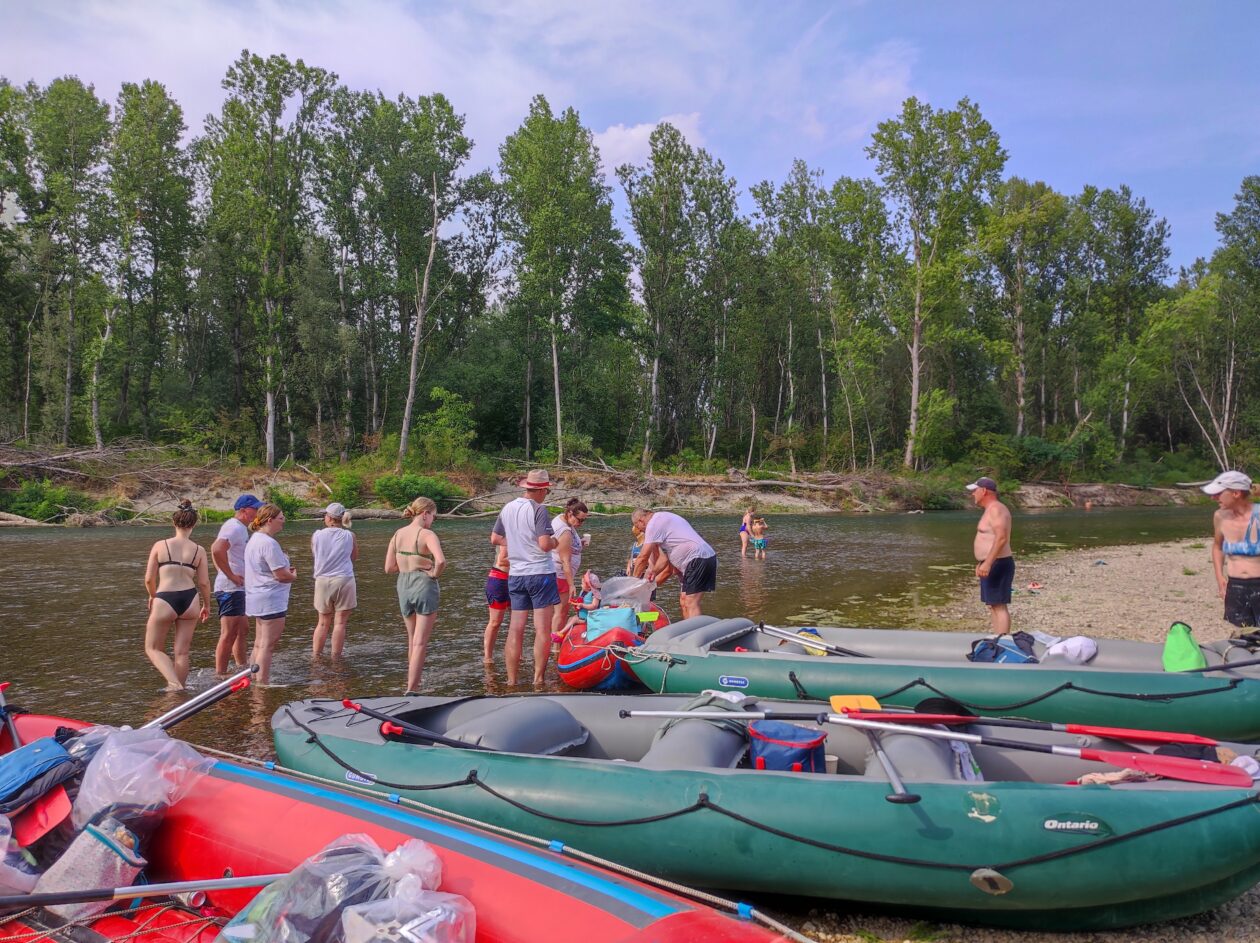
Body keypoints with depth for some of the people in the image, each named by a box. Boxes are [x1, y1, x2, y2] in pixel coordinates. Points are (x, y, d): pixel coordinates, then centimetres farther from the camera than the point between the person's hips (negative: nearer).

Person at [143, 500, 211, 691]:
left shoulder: (160, 546, -1)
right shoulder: (199, 551, 2)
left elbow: (149, 579, 2)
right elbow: (204, 583, 4)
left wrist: (152, 596, 22)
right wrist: (206, 605, 20)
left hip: (165, 601, -2)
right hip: (190, 600, 2)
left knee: (153, 648, 14)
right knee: (182, 652, 13)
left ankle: (175, 684, -4)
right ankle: (179, 688, 19)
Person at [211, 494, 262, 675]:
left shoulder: (241, 528, 15)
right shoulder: (235, 527, -17)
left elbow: (215, 549, 26)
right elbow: (217, 550, -32)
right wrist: (231, 575, -24)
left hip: (238, 588, 11)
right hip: (230, 590, -11)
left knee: (242, 629, 18)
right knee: (228, 634, -6)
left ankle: (241, 668, 28)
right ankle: (220, 675, -1)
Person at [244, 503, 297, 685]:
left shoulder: (254, 539, 14)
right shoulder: (269, 543, -19)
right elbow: (282, 575, -20)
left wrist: (287, 571, 10)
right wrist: (293, 575, 1)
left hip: (258, 598, 11)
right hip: (271, 600, -11)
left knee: (259, 644, 16)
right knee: (268, 645, -6)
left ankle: (256, 682, 23)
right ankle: (262, 683, -4)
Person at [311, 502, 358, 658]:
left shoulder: (316, 535, -4)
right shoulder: (349, 536, -5)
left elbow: (314, 554, 11)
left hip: (323, 581, 2)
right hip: (344, 580, -2)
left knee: (323, 622, 15)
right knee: (340, 622, 4)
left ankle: (315, 656, 17)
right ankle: (335, 657, 6)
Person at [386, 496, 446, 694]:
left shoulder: (398, 534, 4)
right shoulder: (427, 534, -14)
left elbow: (389, 568, 3)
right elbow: (441, 561, -31)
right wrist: (435, 573, -12)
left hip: (404, 588, 6)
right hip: (425, 587, -6)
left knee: (412, 639, 22)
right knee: (420, 642, 1)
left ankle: (412, 684, 33)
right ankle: (411, 689, -1)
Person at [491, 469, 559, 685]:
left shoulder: (507, 508, 7)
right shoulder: (538, 509, -13)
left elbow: (495, 539, 16)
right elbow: (545, 544, -20)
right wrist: (555, 542, 0)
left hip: (515, 575, 6)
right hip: (540, 573, -6)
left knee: (515, 629, 8)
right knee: (542, 630, 1)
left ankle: (512, 680, 11)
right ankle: (538, 679, 3)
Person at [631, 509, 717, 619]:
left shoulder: (653, 524, -7)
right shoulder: (662, 519, 24)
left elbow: (643, 557, -5)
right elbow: (665, 559, 25)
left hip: (699, 559, -10)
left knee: (691, 604, -14)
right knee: (684, 602, 12)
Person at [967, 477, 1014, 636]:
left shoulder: (996, 509, -15)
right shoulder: (991, 509, 17)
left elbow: (1001, 538, -27)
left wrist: (987, 563, -32)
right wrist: (983, 562, 28)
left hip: (997, 565, -11)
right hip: (991, 565, 11)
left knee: (999, 606, -11)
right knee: (993, 605, 12)